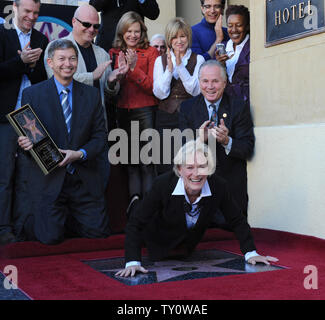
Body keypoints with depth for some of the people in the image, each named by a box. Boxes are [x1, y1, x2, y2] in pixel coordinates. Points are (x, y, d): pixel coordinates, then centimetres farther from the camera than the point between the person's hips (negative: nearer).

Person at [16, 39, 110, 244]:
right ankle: (33, 219, 24)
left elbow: (101, 135, 5)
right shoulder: (32, 94, 0)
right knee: (51, 237, -10)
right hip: (48, 179, -3)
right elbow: (25, 136, 3)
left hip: (85, 180, 3)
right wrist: (25, 144, -22)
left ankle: (64, 218, 29)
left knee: (99, 231, 0)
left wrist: (81, 154, -13)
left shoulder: (92, 94, 7)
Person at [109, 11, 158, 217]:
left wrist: (134, 68, -17)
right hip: (122, 112, 4)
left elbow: (153, 86, -7)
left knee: (147, 162, -6)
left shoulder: (151, 53, 2)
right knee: (131, 161, 7)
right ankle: (135, 198, 12)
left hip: (145, 111, -4)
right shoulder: (114, 53, 12)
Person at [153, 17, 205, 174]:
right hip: (166, 118, 2)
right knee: (165, 168, 0)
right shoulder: (161, 60, 10)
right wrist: (170, 68, -11)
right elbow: (160, 93, 0)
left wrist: (180, 66, -14)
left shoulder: (198, 59, 5)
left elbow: (195, 90, -7)